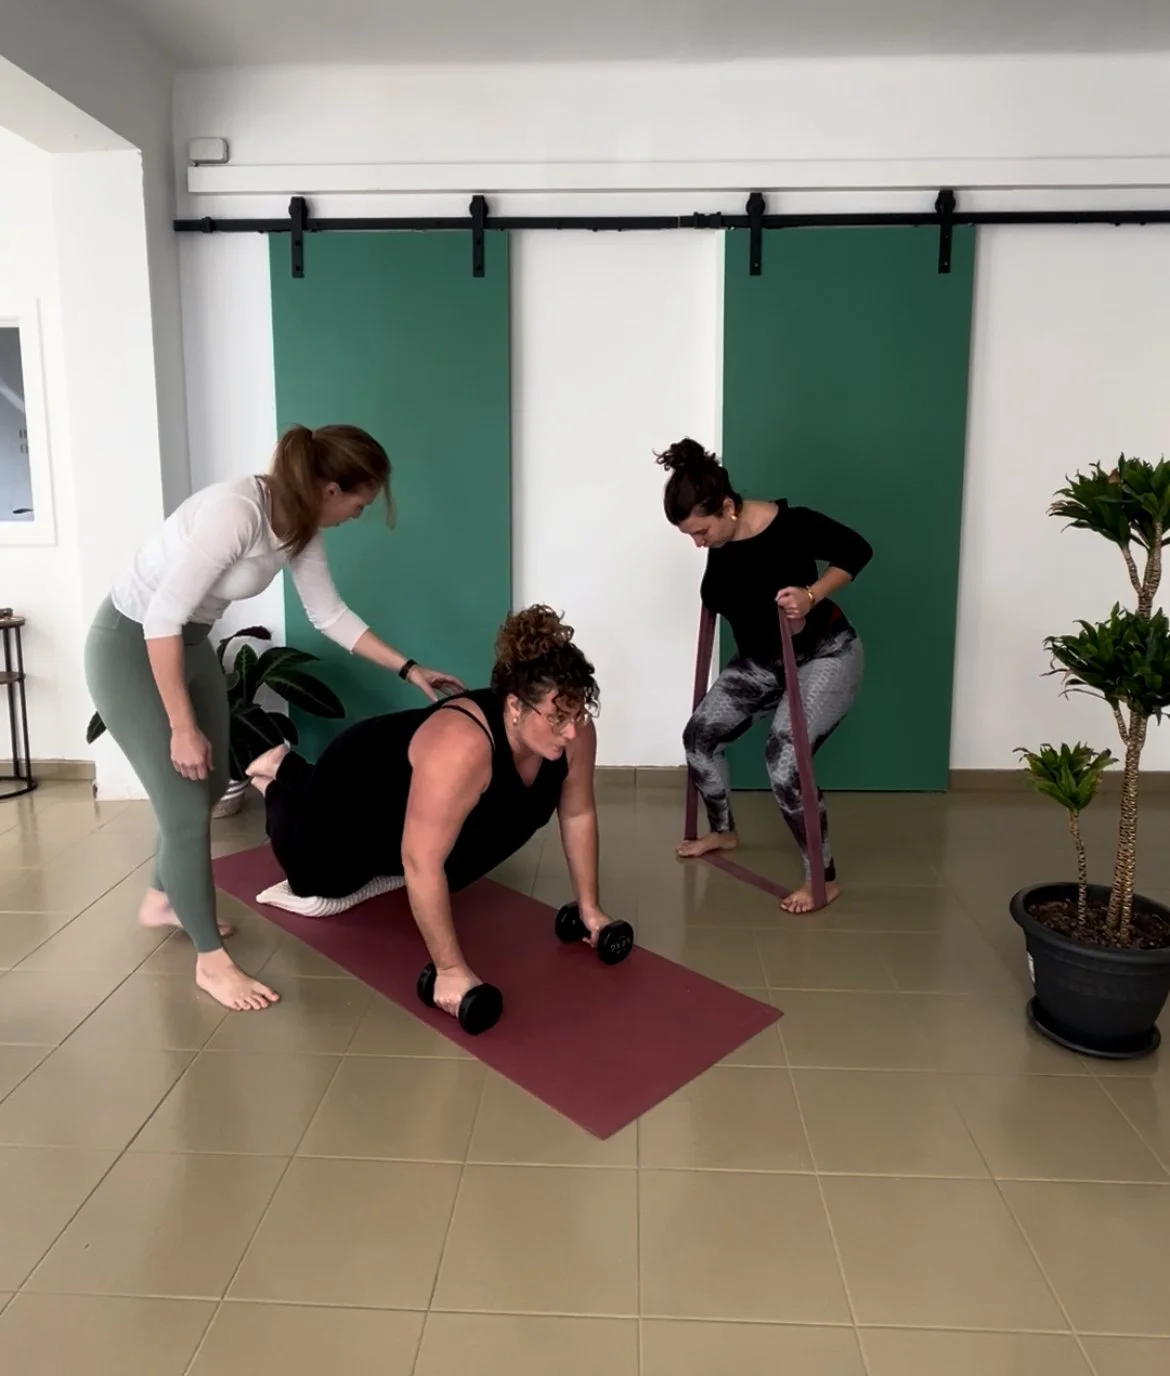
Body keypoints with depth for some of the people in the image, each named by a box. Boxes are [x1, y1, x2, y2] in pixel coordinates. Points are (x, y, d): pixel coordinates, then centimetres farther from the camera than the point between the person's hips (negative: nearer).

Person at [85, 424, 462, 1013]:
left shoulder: (300, 527, -7)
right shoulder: (235, 511, -33)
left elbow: (331, 615, 6)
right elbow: (161, 619, -31)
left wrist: (407, 669, 6)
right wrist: (182, 728, -26)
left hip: (189, 643, 9)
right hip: (130, 646, -9)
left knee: (210, 784, 19)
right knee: (186, 806, -5)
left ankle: (162, 900, 43)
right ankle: (211, 959, 12)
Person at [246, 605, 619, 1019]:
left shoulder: (572, 733, -26)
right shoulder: (462, 748, -47)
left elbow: (578, 814, -11)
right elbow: (420, 862, -43)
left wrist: (589, 907, -6)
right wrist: (450, 968, -38)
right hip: (357, 789, -6)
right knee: (319, 882, 19)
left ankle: (292, 770, 48)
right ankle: (277, 778, 40)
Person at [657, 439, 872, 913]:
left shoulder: (793, 525, -28)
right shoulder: (718, 538, -10)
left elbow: (856, 551, -16)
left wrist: (812, 596, -27)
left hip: (825, 656, -7)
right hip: (759, 660, 7)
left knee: (783, 759, -22)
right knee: (700, 734, 7)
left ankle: (823, 877, -4)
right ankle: (723, 831, 31)